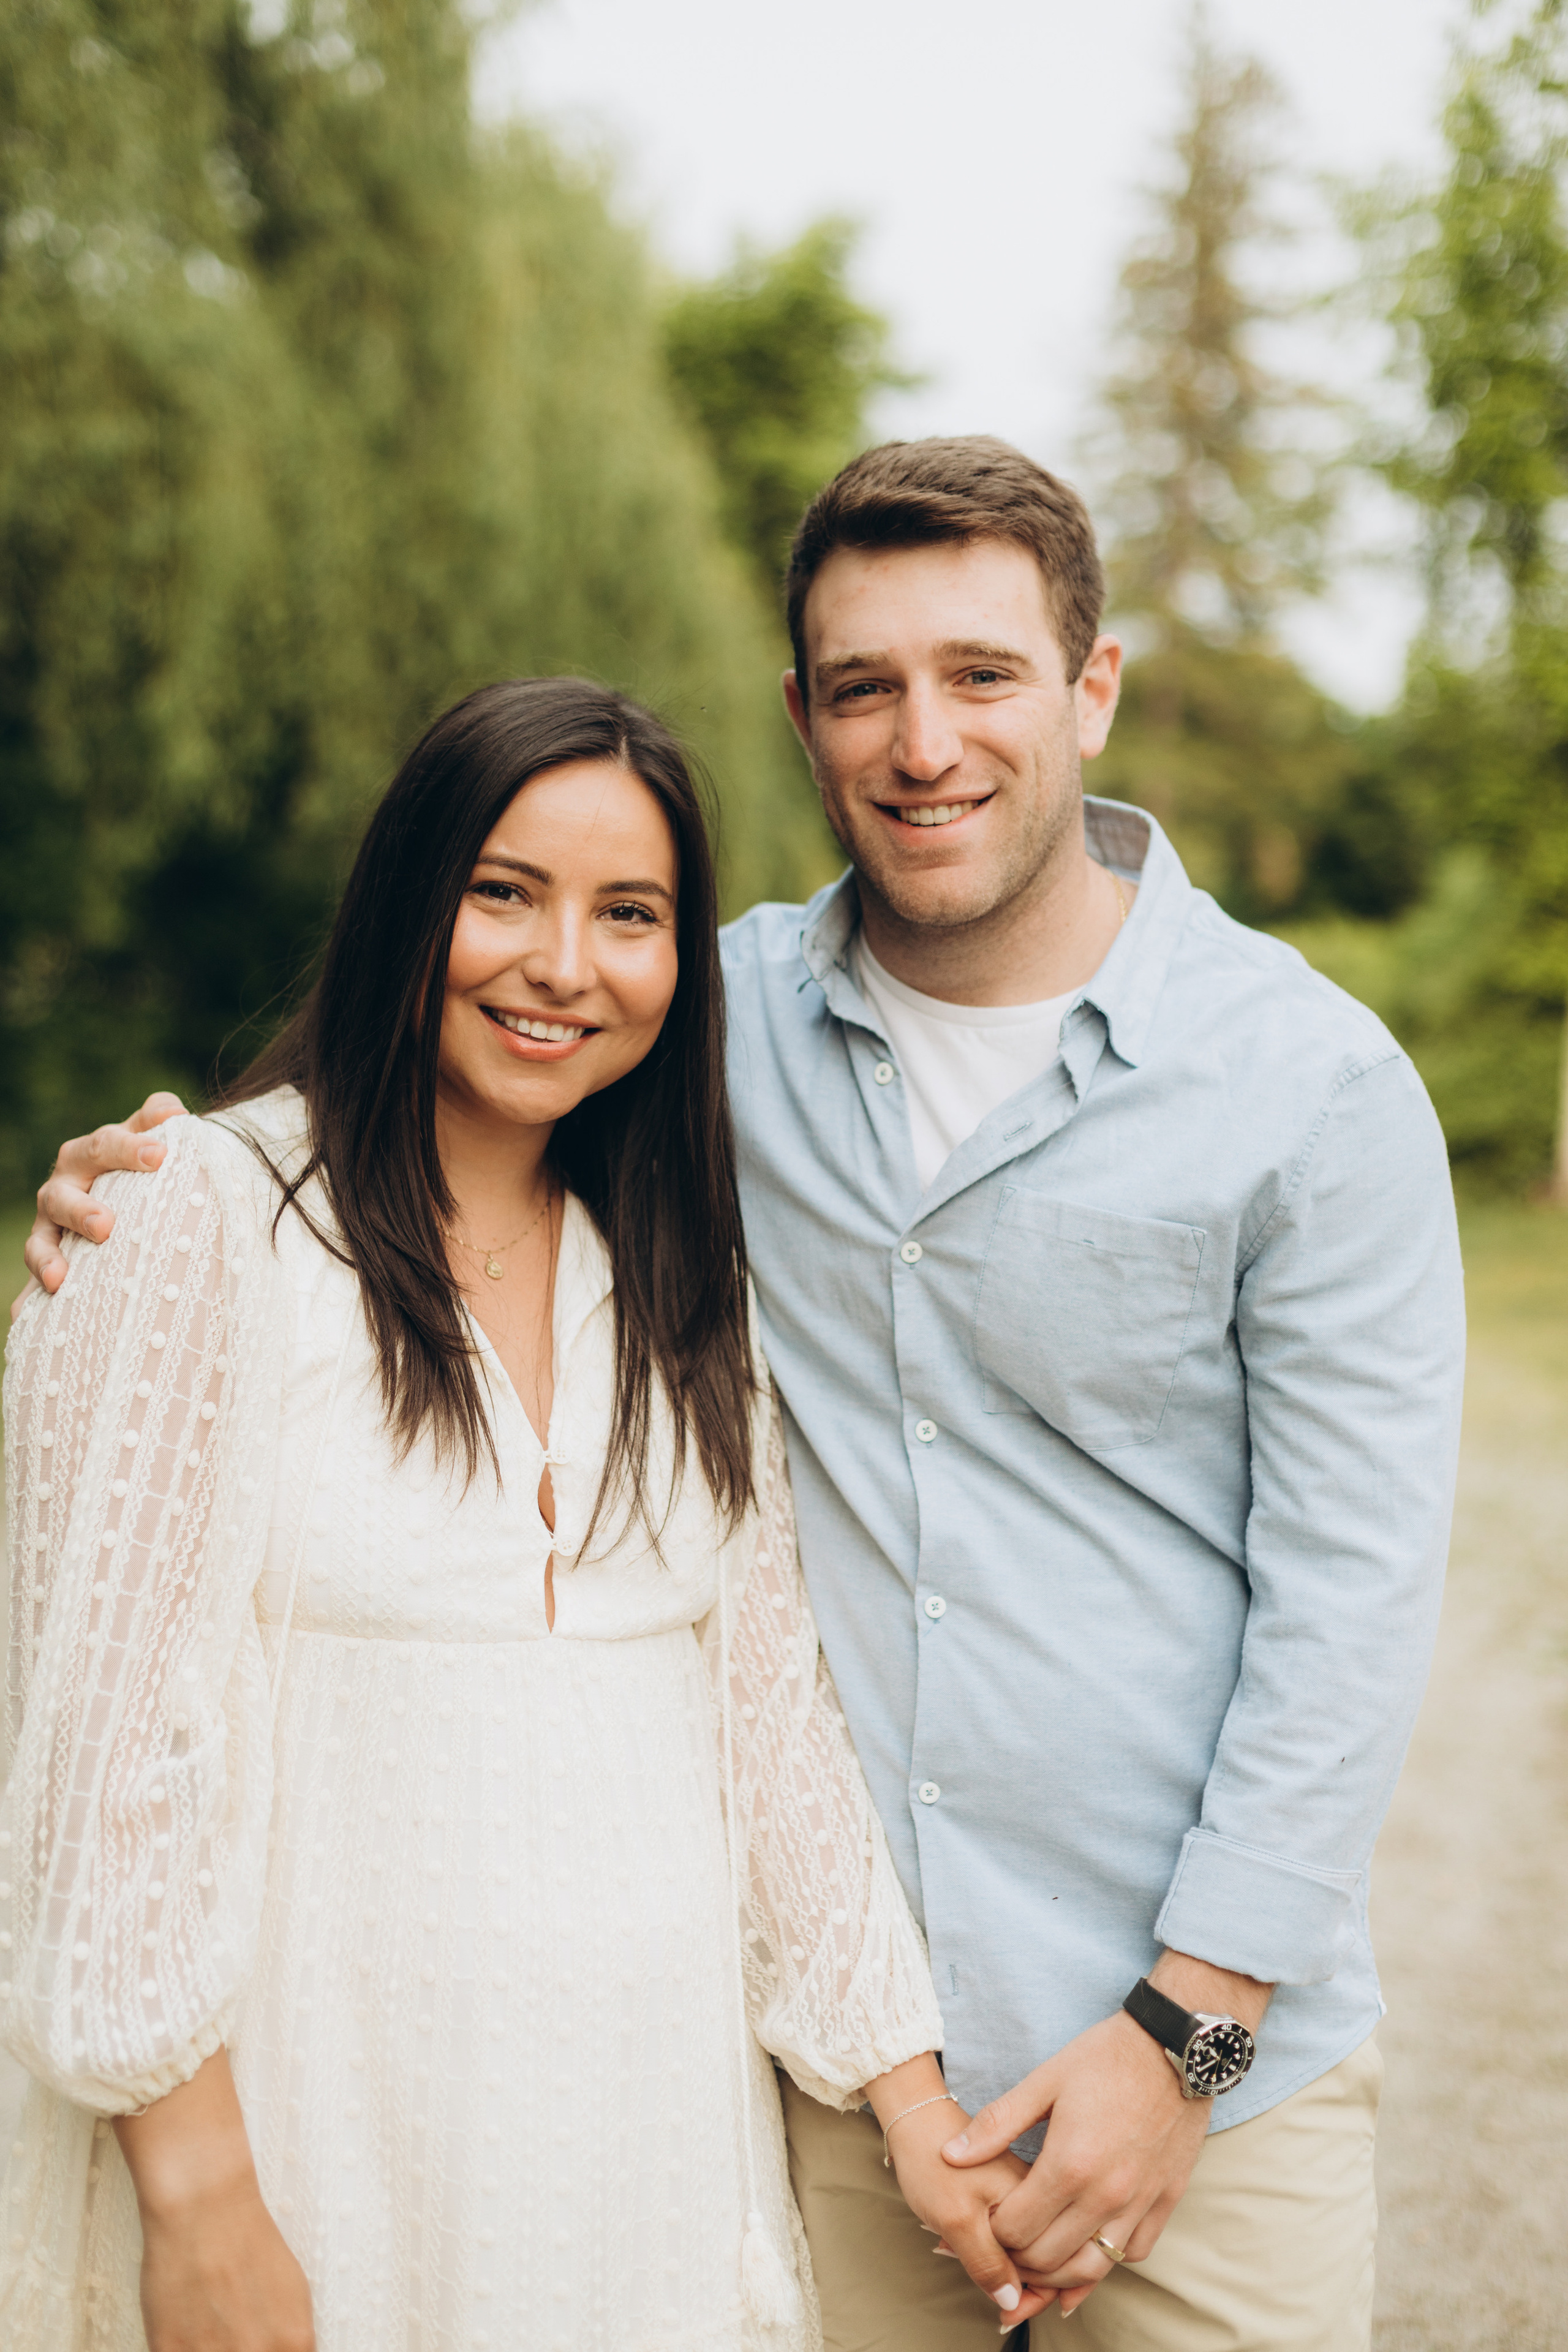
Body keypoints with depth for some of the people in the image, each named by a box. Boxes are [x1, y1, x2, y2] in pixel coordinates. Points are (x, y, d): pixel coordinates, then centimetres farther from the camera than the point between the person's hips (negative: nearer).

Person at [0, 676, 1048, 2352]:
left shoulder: (684, 1274, 8)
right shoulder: (208, 1220, -10)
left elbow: (774, 1705, 7)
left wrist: (912, 2108, 4)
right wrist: (194, 2189, -14)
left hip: (662, 2123, 5)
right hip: (326, 2132, -4)